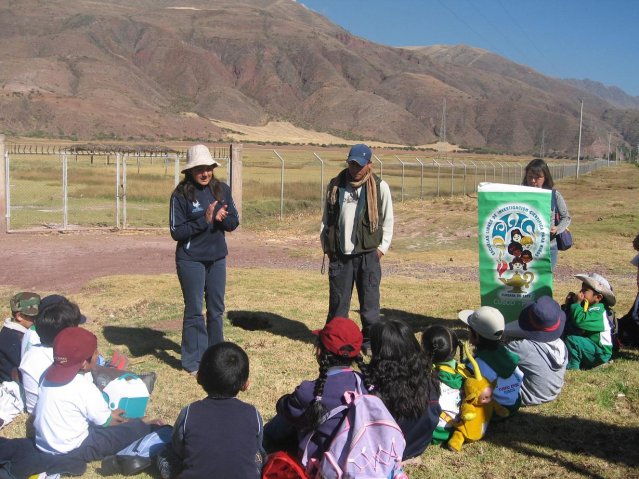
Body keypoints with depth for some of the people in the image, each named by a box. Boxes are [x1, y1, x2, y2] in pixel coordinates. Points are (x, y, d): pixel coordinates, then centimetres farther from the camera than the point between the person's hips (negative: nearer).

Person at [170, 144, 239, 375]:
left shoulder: (222, 190, 0)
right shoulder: (181, 195, -12)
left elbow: (234, 222, 3)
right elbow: (176, 231, -14)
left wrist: (221, 218, -19)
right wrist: (204, 220, -22)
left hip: (217, 258, 4)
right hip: (191, 260, -4)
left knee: (216, 309, 16)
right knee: (194, 310, 4)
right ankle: (194, 361, 15)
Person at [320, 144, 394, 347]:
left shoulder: (380, 187, -1)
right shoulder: (335, 185, 6)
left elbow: (388, 220, 4)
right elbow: (326, 217, 12)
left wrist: (382, 247, -1)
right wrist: (326, 245, 6)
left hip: (368, 254, -2)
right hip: (339, 254, 2)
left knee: (369, 300, 3)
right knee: (338, 301, 8)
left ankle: (370, 341, 14)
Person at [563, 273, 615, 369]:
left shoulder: (598, 310, -18)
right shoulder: (584, 306, 9)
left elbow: (580, 321, -37)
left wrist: (576, 303, -23)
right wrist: (568, 305, -5)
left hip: (600, 353, -10)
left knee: (572, 340, -29)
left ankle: (571, 368, -20)